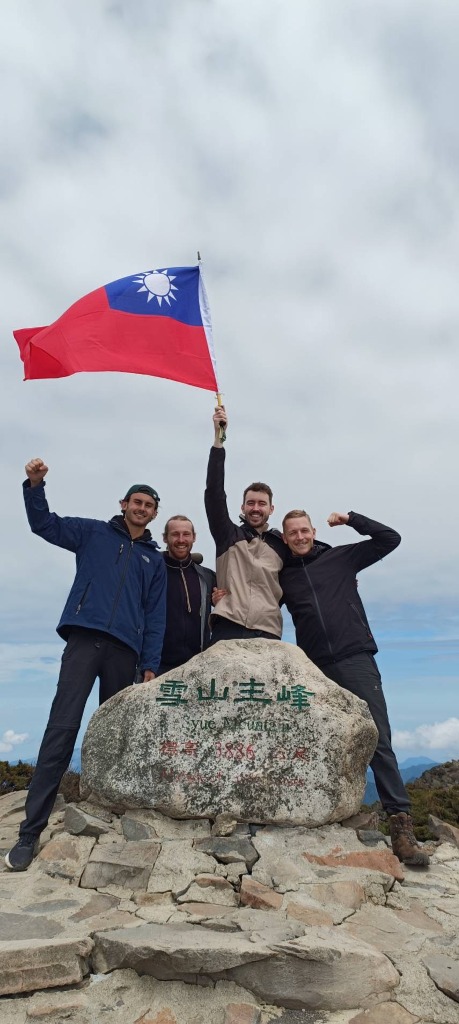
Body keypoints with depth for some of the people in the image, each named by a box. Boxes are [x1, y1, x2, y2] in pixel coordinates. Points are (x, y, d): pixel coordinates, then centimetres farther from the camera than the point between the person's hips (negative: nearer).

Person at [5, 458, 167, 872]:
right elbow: (43, 523, 8)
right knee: (63, 727, -10)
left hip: (125, 650, 3)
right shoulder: (94, 533, 13)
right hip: (85, 638, -2)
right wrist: (35, 485, -9)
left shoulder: (154, 560, 17)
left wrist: (150, 664, 4)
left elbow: (155, 616, 13)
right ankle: (31, 830, -5)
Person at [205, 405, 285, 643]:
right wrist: (218, 438, -4)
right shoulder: (229, 535, 13)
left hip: (268, 636, 2)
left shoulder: (282, 545, 16)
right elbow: (214, 492, 2)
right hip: (228, 631, -1)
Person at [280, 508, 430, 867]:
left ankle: (401, 822, 0)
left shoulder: (341, 558, 7)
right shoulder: (283, 576, 11)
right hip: (315, 669, 2)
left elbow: (390, 539, 6)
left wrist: (350, 518, 2)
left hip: (356, 660, -2)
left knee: (379, 741, -5)